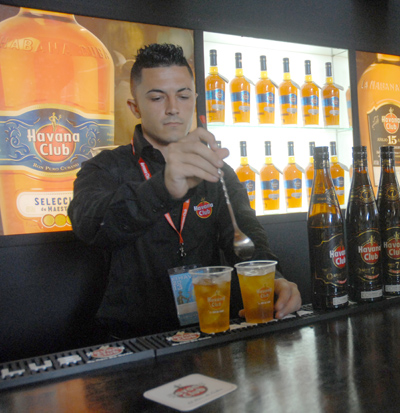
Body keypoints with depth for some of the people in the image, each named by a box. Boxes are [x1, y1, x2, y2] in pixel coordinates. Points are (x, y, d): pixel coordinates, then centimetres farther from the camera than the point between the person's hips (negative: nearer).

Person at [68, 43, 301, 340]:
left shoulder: (219, 173, 12)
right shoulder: (106, 169, 0)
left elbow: (245, 236, -1)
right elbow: (89, 224, -21)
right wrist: (163, 189, -42)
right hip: (135, 339, -3)